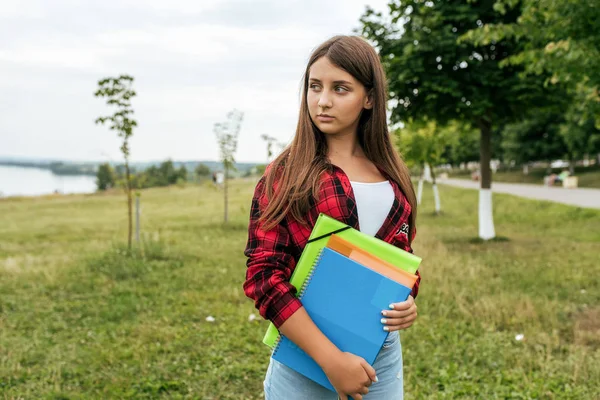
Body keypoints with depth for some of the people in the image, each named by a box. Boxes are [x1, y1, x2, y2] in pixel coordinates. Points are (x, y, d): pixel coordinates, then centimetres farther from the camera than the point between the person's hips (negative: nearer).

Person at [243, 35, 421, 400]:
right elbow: (264, 276, -14)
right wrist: (331, 358, -20)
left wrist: (408, 300, -6)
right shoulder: (285, 174, -8)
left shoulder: (393, 176, 4)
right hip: (306, 360, -4)